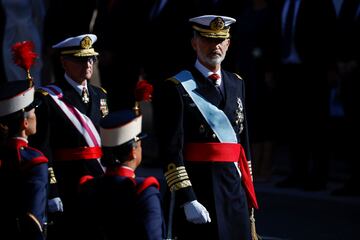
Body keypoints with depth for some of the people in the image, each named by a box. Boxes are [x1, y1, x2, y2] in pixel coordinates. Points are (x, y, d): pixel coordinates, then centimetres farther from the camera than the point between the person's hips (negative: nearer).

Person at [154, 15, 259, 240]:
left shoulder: (237, 84, 14)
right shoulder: (176, 89, -6)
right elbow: (171, 152, -12)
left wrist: (248, 194, 15)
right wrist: (187, 200, -18)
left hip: (235, 190, 6)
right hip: (196, 190, -6)